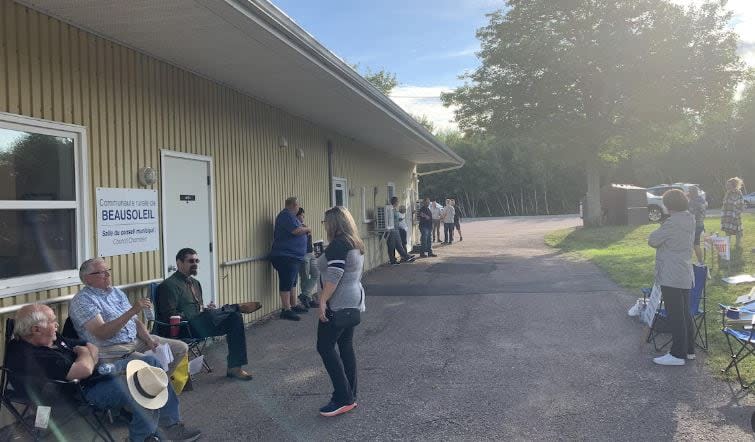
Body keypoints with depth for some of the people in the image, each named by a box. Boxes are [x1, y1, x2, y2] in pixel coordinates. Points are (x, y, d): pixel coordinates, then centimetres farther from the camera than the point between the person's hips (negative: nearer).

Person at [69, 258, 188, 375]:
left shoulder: (117, 292, 16)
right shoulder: (82, 300, -8)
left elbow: (136, 321, 17)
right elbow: (102, 334, -21)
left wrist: (149, 339, -2)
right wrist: (132, 311, -26)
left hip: (137, 340, 8)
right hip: (110, 350, -8)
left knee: (181, 348, 0)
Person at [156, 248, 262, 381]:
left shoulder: (195, 283, 22)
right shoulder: (169, 285, -5)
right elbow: (169, 315, -16)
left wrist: (207, 311, -1)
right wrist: (206, 313, -18)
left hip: (199, 325, 8)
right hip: (182, 329, -8)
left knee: (235, 318, -12)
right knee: (209, 314, -37)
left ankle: (234, 367, -10)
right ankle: (239, 307, -7)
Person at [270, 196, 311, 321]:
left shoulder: (289, 215, 19)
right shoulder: (286, 215, -15)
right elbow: (296, 230, -25)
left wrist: (303, 229, 10)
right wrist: (307, 229, -8)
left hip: (293, 256, 11)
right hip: (285, 256, -11)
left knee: (292, 282, 17)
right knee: (286, 283, -8)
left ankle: (293, 306, 26)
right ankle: (286, 310, -5)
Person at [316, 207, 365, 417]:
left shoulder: (338, 244, -16)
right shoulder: (356, 244, 14)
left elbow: (333, 275, -23)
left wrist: (323, 300, -19)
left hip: (338, 304, -10)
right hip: (354, 301, 10)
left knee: (325, 347, -5)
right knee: (346, 346, 13)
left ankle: (343, 399, -5)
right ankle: (350, 396, 17)